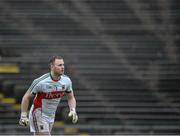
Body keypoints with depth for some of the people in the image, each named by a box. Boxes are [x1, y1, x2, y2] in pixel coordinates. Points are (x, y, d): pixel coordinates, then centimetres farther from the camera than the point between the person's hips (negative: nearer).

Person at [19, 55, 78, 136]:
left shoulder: (66, 81, -7)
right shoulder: (41, 82, -24)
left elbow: (71, 98, 9)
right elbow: (26, 97, -12)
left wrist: (73, 110, -9)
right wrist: (23, 116, -13)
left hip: (51, 116, 6)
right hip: (38, 115, -6)